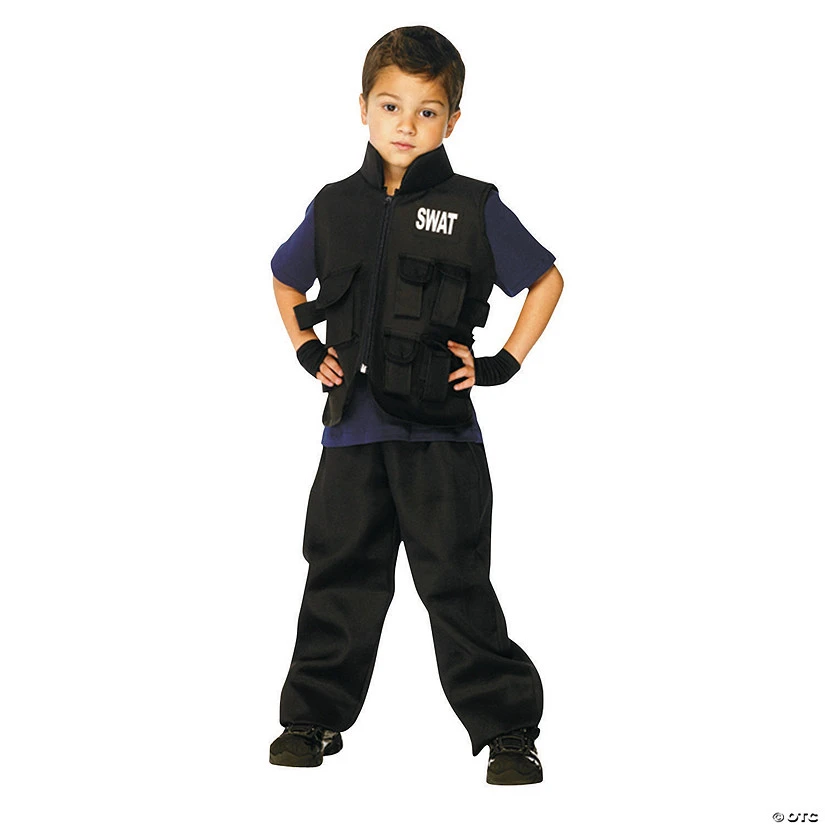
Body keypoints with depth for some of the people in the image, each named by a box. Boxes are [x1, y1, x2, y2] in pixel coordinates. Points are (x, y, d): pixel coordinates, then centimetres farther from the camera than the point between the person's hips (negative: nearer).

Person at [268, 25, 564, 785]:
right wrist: (308, 351, 11)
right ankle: (316, 717, 24)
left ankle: (508, 729, 7)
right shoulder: (335, 208, 7)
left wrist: (505, 363, -2)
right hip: (353, 428, 3)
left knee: (457, 584, -2)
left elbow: (547, 280, 6)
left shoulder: (474, 208, -2)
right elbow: (285, 282, 25)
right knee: (341, 576, 11)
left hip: (441, 432, -3)